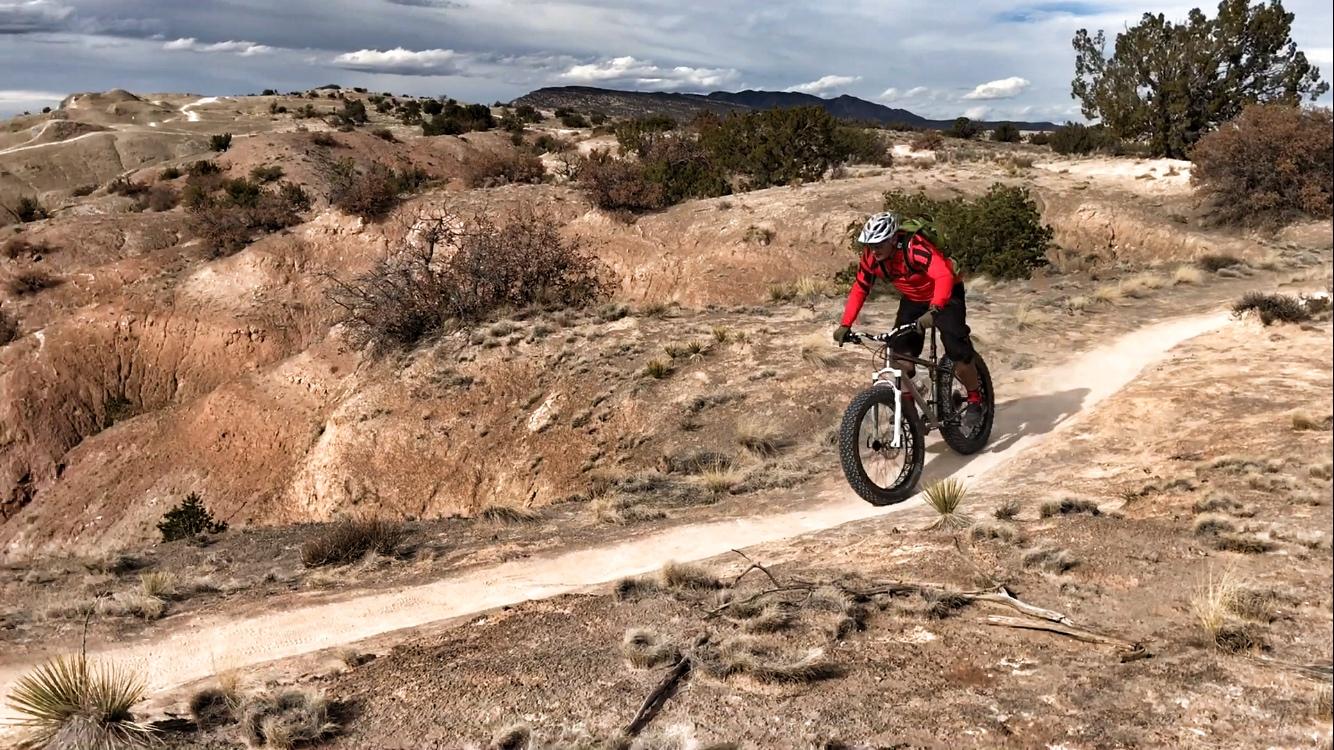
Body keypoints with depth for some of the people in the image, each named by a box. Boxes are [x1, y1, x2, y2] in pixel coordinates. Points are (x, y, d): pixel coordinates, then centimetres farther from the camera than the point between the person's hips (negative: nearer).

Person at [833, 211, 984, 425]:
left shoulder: (914, 247, -36)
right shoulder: (871, 257, -17)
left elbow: (944, 276, -48)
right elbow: (859, 290, -7)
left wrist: (933, 311, -62)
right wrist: (845, 325, -17)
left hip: (945, 295, -6)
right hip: (913, 299, 6)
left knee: (957, 349, -19)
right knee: (901, 351, -9)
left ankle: (975, 401, 2)